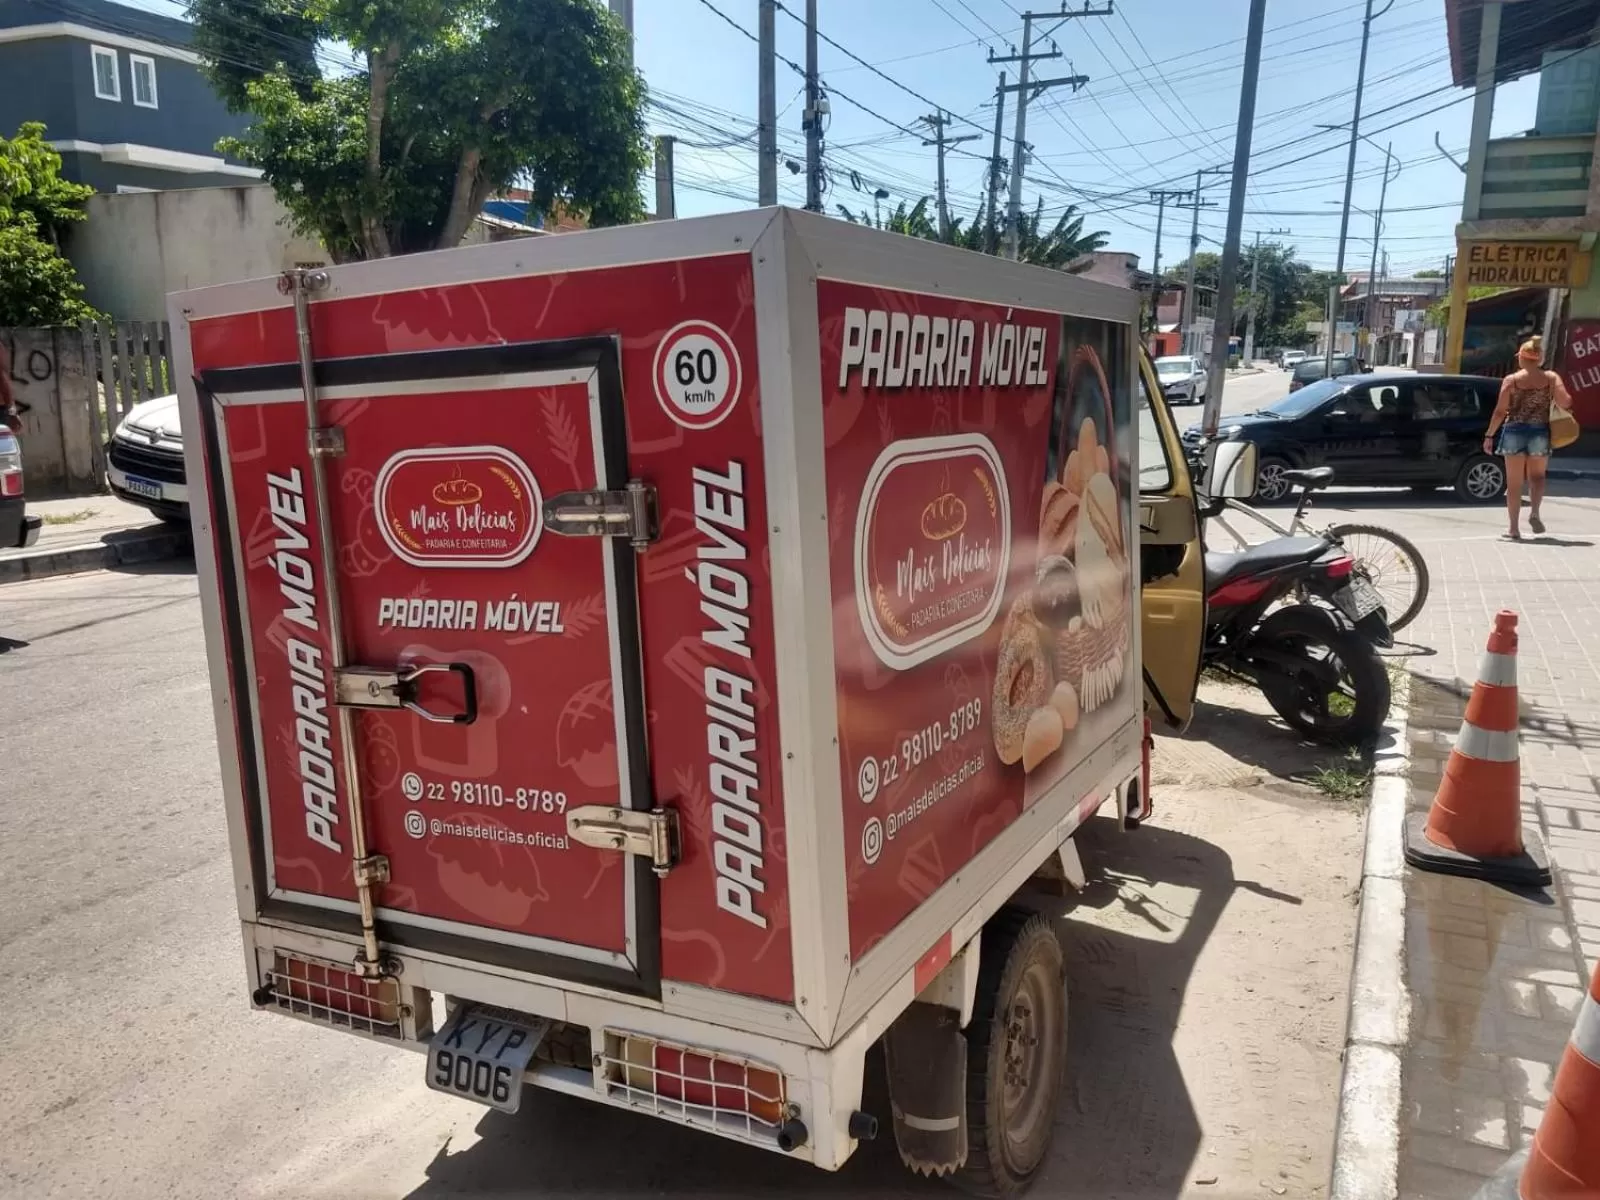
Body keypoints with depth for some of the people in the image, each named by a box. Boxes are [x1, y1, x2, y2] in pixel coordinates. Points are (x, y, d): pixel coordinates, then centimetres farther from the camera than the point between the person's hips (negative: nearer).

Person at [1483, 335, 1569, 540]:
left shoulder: (1511, 380, -4)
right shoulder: (1551, 378, 0)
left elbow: (1500, 411, -6)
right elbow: (1566, 403, -9)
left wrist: (1489, 435, 0)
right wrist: (1552, 399, 12)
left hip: (1514, 432, -1)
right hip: (1540, 433, 1)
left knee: (1514, 483, 5)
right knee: (1537, 476, 20)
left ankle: (1514, 528, 6)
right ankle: (1534, 512, -4)